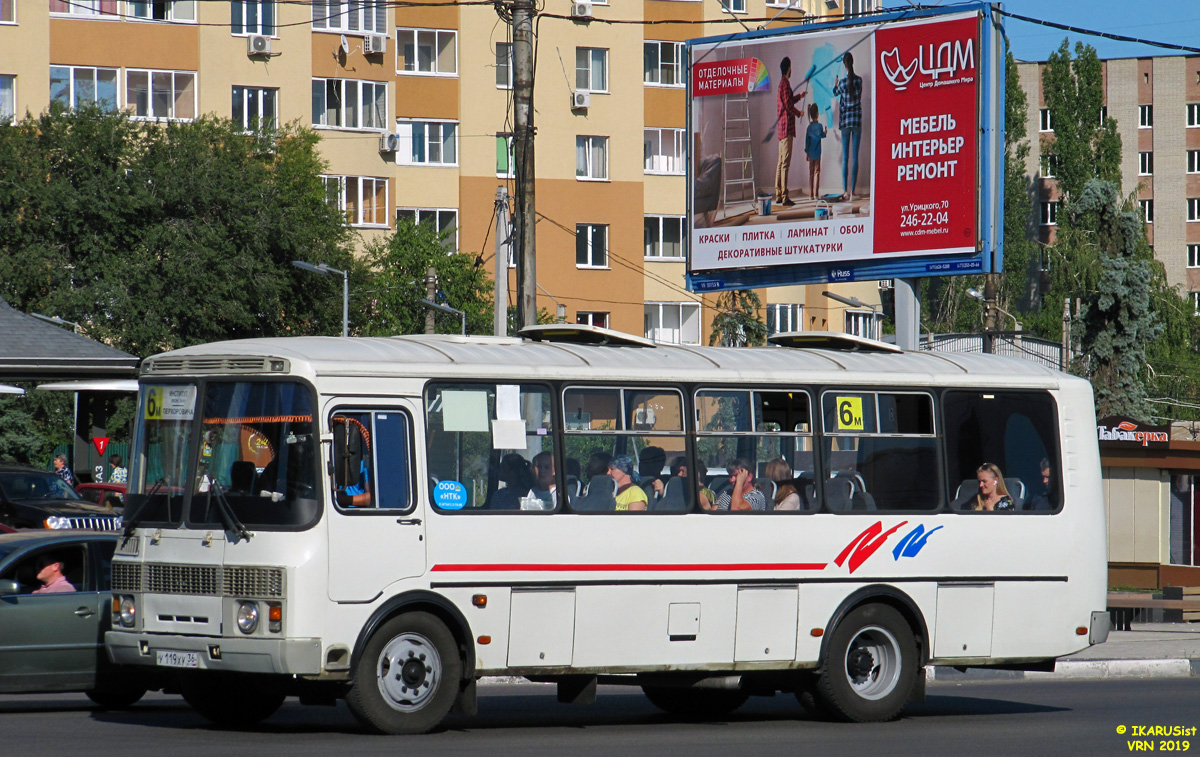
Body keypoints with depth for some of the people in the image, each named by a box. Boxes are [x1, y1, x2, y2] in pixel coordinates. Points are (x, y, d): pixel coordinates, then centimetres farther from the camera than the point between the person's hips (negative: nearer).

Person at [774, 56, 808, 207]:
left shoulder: (782, 83, 17)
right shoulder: (785, 84, -13)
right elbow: (788, 105, -18)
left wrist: (799, 96, 44)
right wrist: (799, 114, -3)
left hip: (781, 128, 10)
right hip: (786, 127, -10)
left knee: (781, 162, 12)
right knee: (785, 163, -11)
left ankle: (778, 195, 14)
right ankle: (784, 197, -14)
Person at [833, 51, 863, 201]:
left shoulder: (842, 82, -7)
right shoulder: (859, 80, -3)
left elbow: (835, 92, 13)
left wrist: (835, 83, 35)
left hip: (845, 121, -1)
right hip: (857, 121, 1)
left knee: (845, 157, 2)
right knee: (855, 157, 1)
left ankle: (845, 190, -2)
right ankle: (852, 190, -2)